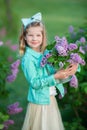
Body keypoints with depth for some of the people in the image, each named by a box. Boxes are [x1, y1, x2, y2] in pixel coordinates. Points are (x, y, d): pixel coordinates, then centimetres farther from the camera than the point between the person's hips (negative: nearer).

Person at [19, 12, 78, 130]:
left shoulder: (47, 52, 0)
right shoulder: (27, 58, -17)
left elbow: (57, 70, 3)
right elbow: (34, 83, -21)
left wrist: (70, 69, -18)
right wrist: (55, 77, -27)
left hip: (51, 98, 6)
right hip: (39, 100, -6)